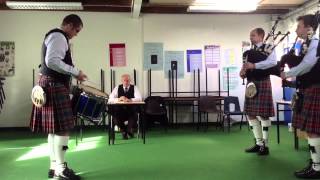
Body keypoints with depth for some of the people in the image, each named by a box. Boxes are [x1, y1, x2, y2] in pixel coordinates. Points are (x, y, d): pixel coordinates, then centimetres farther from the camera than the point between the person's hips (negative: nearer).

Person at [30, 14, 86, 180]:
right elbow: (52, 61, -24)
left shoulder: (55, 36, 23)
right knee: (62, 128, -9)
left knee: (54, 128, 11)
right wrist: (76, 72, -19)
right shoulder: (58, 36, -10)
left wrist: (72, 73, 17)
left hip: (53, 84, 11)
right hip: (55, 85, -11)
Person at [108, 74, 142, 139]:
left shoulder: (134, 88, 3)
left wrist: (129, 100, -30)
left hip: (131, 112, -1)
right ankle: (123, 130, 4)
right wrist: (118, 99, -24)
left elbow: (139, 99, -12)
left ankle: (129, 129, 3)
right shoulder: (117, 88, 6)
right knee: (115, 118, -28)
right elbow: (110, 99, -4)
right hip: (119, 112, 1)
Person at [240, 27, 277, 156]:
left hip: (262, 83, -7)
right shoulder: (250, 51, 18)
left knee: (263, 114, -4)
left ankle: (265, 145, 6)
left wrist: (254, 65, -22)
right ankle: (258, 143, 18)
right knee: (250, 114, 7)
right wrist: (242, 72, -1)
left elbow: (273, 62, -19)